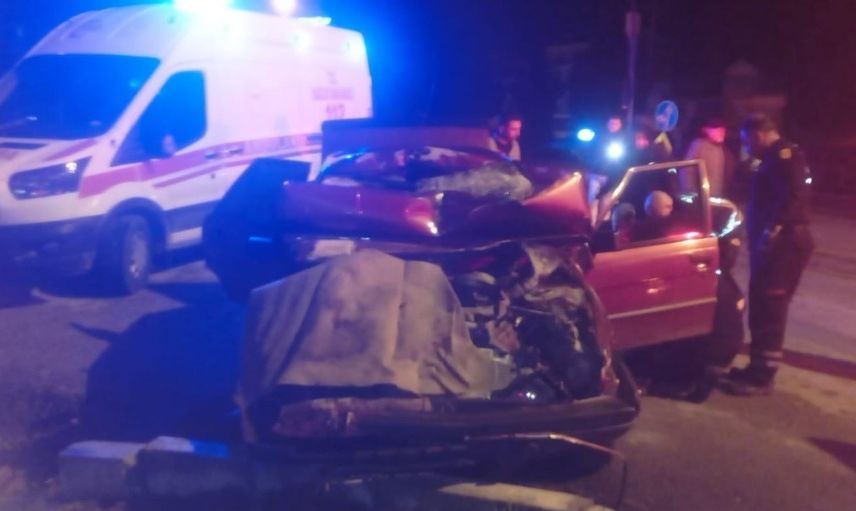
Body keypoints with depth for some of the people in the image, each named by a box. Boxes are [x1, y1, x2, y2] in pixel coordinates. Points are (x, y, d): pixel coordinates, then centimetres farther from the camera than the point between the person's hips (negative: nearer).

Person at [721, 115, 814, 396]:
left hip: (781, 245, -11)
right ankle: (758, 368, 23)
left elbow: (793, 197, -25)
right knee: (762, 308, 14)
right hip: (775, 245, 11)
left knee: (769, 310, -7)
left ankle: (762, 377, -3)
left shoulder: (784, 154, -12)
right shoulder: (776, 158, 21)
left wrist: (771, 231, -25)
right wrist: (761, 235, 15)